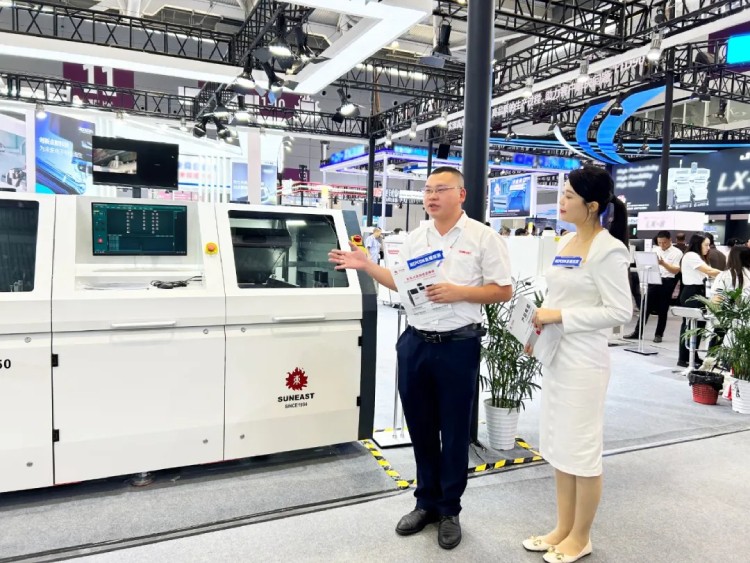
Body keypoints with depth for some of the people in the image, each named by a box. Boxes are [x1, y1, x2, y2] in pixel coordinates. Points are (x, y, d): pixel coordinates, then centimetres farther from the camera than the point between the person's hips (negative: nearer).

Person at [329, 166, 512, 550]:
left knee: (454, 431, 8)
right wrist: (365, 266, 4)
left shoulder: (482, 237, -5)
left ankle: (450, 510, 27)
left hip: (457, 346, -4)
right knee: (420, 427, 14)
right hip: (415, 343, 5)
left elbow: (503, 290, -6)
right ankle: (426, 501, 33)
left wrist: (457, 292, -18)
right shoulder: (414, 238, 9)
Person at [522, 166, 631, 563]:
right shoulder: (565, 242, 10)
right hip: (555, 356, 9)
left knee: (582, 451, 6)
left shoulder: (607, 250, -14)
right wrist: (541, 322, 2)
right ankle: (563, 528, 32)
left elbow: (620, 311, -18)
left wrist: (560, 317, -19)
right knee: (558, 447, 16)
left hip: (583, 362, -8)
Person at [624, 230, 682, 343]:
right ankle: (637, 332, 7)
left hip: (667, 282, -3)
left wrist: (663, 264, -23)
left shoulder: (677, 253, -2)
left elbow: (676, 271, -10)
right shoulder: (655, 250, 11)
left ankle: (659, 334, 15)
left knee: (662, 310, 5)